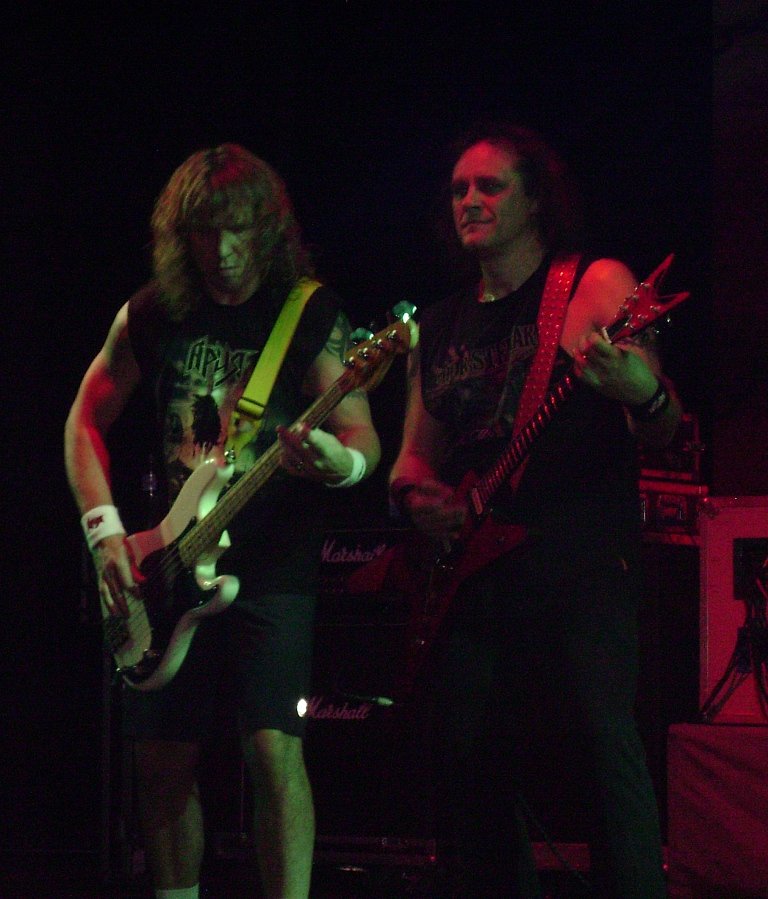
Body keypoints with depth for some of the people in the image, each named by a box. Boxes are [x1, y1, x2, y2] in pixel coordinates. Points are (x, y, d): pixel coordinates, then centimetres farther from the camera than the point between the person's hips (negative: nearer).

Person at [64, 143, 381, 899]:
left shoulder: (312, 316, -5)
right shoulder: (151, 315, 4)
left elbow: (364, 436, -8)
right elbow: (86, 419, 12)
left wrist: (340, 462, -33)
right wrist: (105, 530, 0)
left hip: (273, 563, -4)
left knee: (272, 747, -17)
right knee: (162, 760, 6)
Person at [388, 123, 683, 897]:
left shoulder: (596, 285, 3)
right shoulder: (440, 325, 20)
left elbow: (662, 436, -3)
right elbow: (415, 455, 26)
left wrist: (646, 395, -26)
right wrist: (415, 494, 2)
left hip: (579, 564, -6)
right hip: (472, 568, 6)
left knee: (601, 739, -22)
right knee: (468, 767, 1)